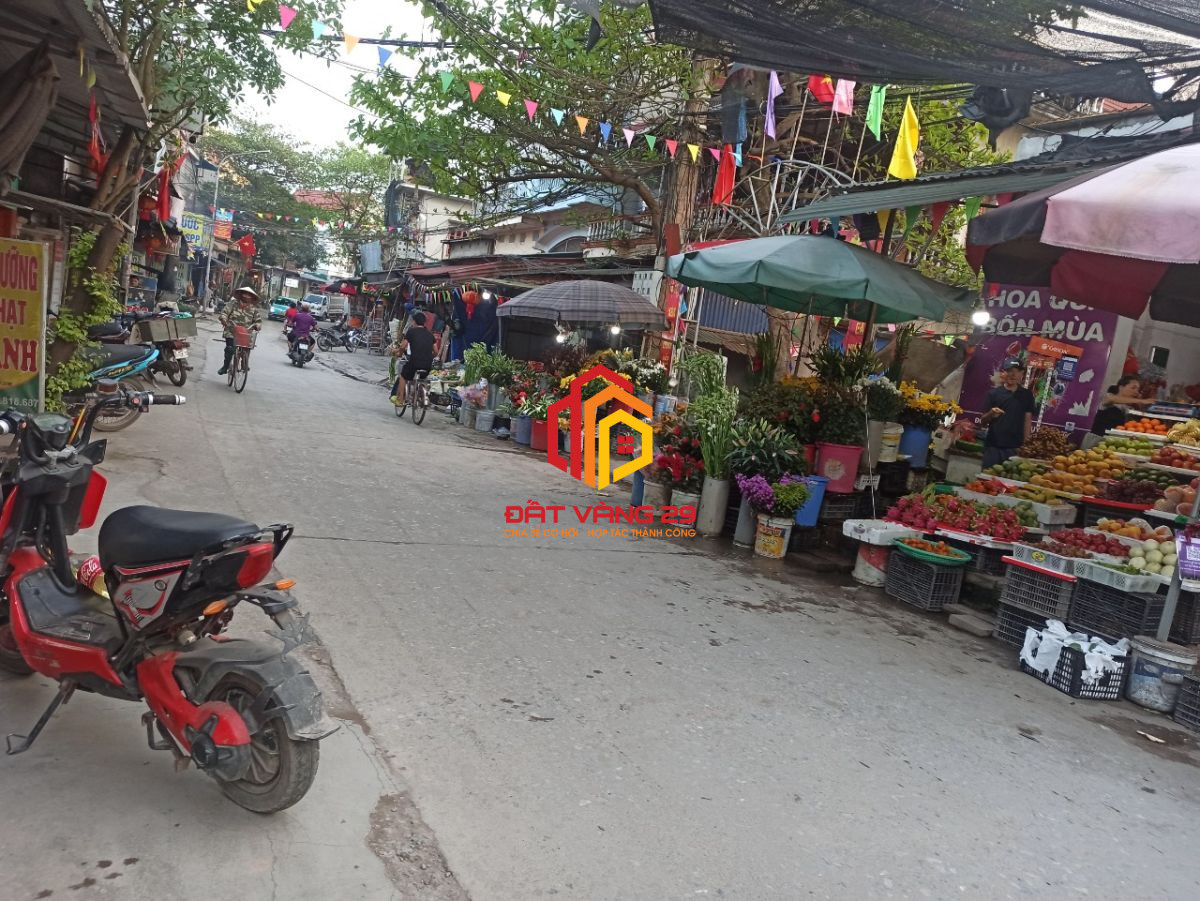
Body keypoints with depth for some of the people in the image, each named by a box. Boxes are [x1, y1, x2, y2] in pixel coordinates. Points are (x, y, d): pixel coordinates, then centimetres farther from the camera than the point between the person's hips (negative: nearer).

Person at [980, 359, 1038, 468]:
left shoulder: (1027, 395, 7)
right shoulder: (994, 393, 2)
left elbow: (1028, 420, 8)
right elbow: (982, 421, 3)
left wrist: (1025, 444, 3)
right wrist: (991, 414, -18)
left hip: (1015, 447, 1)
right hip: (993, 445, -1)